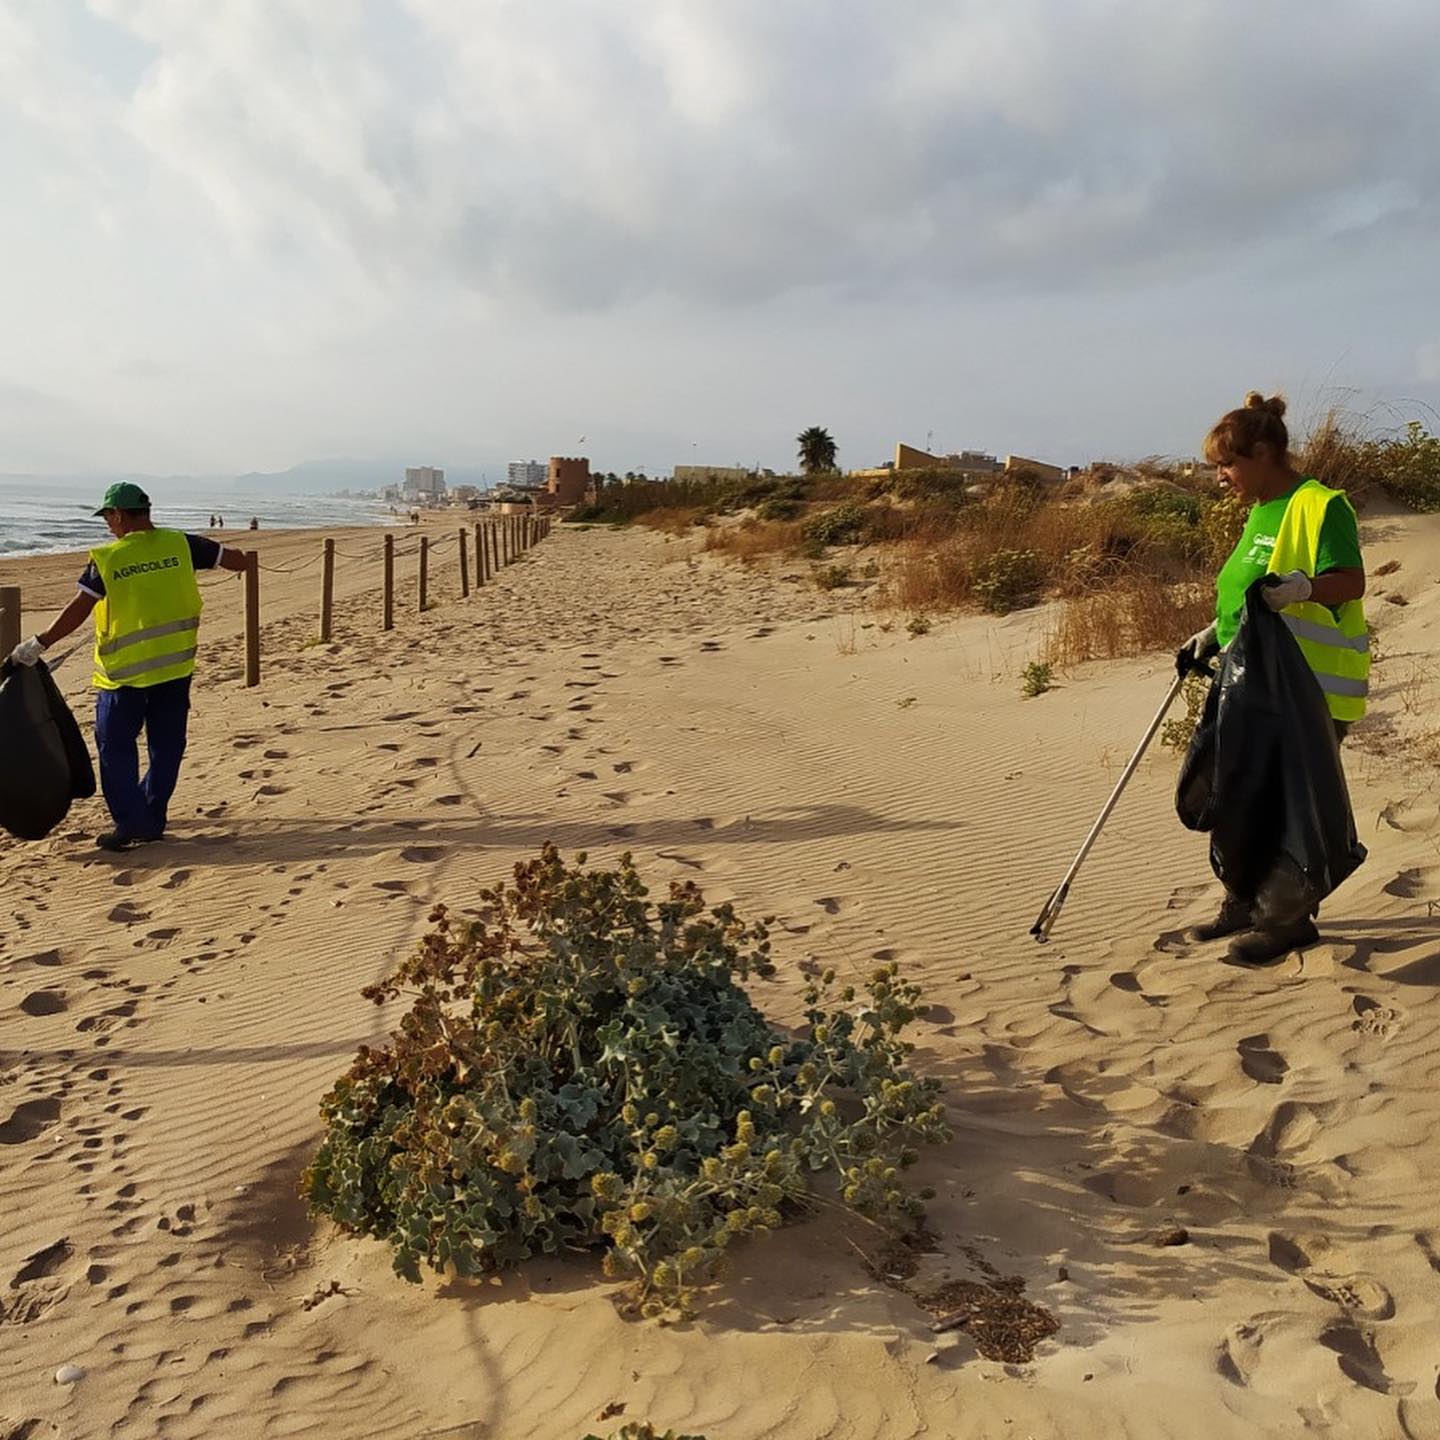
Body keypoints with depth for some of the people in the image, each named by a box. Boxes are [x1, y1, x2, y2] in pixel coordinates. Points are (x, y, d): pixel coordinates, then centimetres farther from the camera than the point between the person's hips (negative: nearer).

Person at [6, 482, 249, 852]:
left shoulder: (107, 559, -10)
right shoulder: (180, 544, -3)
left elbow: (77, 611, -12)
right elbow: (235, 560, 5)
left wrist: (38, 644, -5)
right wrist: (239, 558, 29)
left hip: (125, 670, -3)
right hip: (175, 666, 4)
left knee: (116, 746, 9)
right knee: (166, 746, 13)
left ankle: (129, 823, 4)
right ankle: (152, 821, 20)